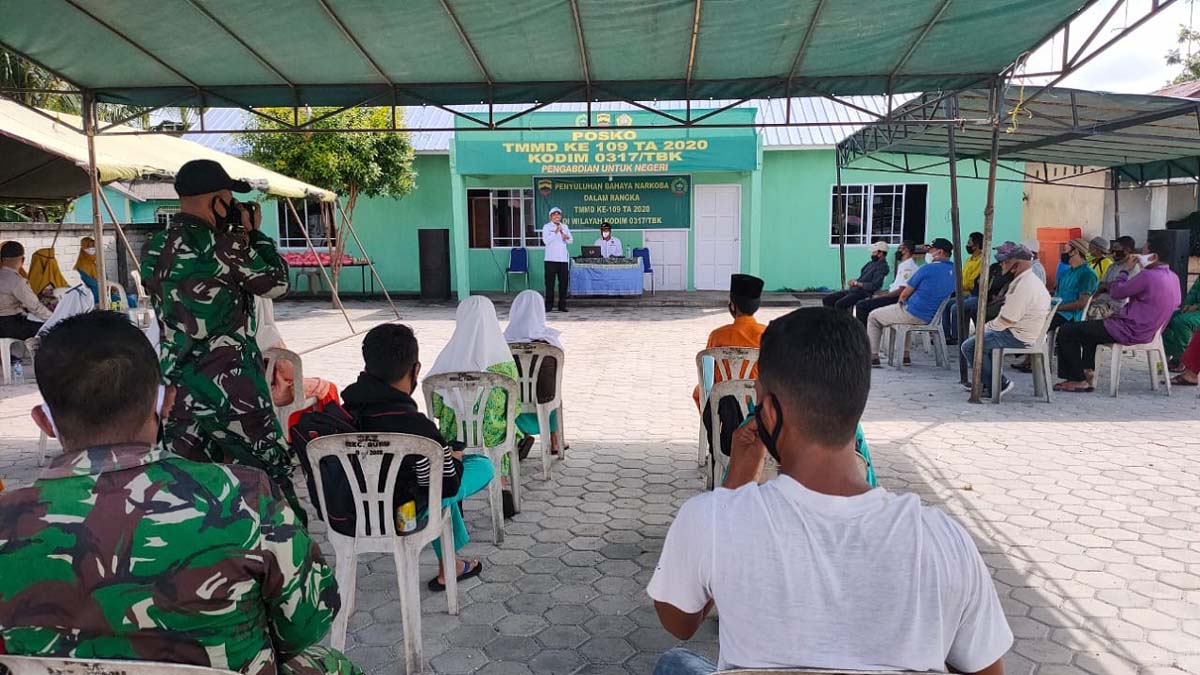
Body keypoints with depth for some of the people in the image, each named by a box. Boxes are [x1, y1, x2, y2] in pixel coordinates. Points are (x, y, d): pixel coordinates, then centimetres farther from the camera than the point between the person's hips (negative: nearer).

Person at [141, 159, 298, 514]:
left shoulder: (155, 249, 7)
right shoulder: (220, 244, -16)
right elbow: (276, 282, -5)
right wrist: (250, 232, 4)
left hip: (177, 381, 7)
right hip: (230, 384, -7)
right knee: (270, 467, 6)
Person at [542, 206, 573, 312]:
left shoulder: (565, 226, 16)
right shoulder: (546, 227, 1)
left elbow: (571, 240, 14)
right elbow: (545, 240, -12)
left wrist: (566, 238, -8)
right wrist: (555, 232, -19)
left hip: (563, 259, 4)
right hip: (551, 259, -4)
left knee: (564, 282, 4)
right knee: (550, 283, -3)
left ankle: (562, 305, 10)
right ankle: (549, 305, 2)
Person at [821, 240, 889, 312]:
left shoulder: (882, 267, -9)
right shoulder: (871, 263, 18)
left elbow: (874, 286, -20)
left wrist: (857, 283, -17)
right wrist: (854, 281, 4)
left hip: (863, 293, -10)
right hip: (852, 290, 10)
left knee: (839, 304, -32)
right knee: (826, 300, -1)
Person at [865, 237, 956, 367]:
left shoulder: (928, 269, -19)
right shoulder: (954, 270, 2)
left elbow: (904, 295, -12)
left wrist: (900, 302, 10)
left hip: (913, 314, -8)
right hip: (931, 317, 8)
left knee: (873, 317, 12)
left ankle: (873, 357, 10)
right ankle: (905, 355, 32)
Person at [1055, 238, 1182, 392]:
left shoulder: (1148, 276, -21)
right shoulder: (1173, 277, 9)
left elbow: (1116, 293, -15)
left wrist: (1125, 270, 1)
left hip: (1129, 331, -10)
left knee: (1066, 332, -8)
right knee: (1087, 330, 31)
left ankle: (1079, 380, -2)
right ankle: (1088, 375, 21)